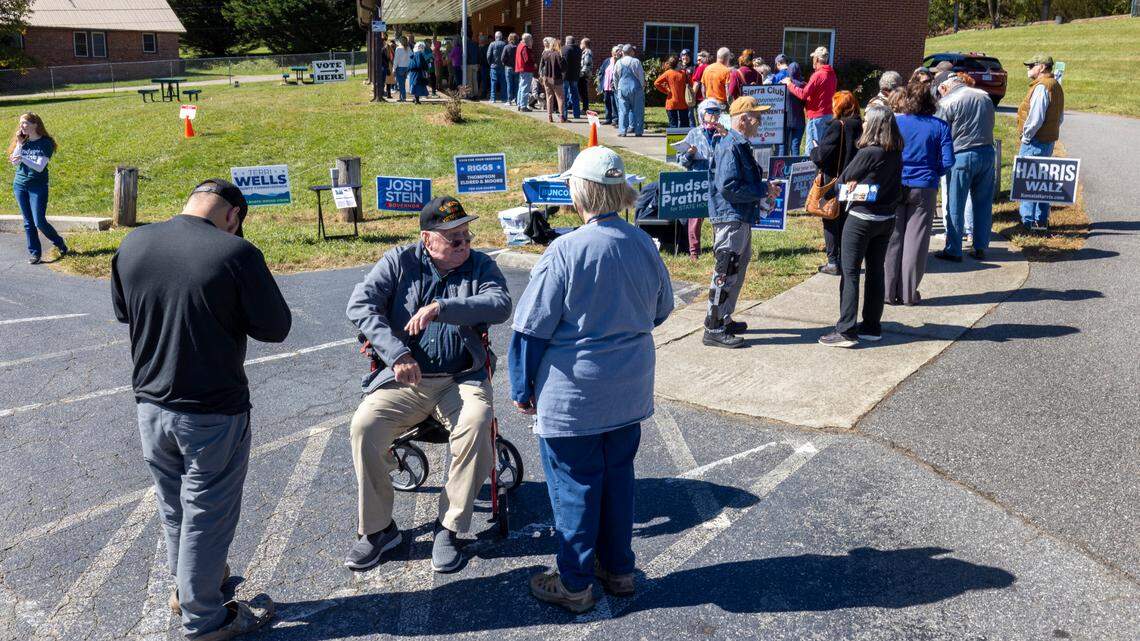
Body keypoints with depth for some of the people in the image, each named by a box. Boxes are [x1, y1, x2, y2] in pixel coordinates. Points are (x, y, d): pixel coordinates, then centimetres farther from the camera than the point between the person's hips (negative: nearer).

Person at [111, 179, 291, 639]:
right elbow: (275, 328, -12)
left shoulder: (132, 244, -3)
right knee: (207, 515, 10)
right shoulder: (236, 253, -20)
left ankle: (185, 586, 45)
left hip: (150, 403, 6)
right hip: (213, 413, -5)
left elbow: (123, 312, 13)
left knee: (173, 507, 24)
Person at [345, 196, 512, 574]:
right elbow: (360, 304, -6)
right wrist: (397, 354, -17)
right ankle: (377, 529, -5)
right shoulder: (399, 262, 5)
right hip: (403, 379, 1)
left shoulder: (480, 266, 4)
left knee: (476, 424, -32)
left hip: (460, 380, -1)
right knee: (364, 425, -24)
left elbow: (500, 305, -16)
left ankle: (448, 528, -14)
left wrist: (441, 308, -28)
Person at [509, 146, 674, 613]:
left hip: (571, 396, -6)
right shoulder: (644, 245, -2)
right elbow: (661, 311, 14)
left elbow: (532, 329, -15)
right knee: (618, 475, 19)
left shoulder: (564, 251, -20)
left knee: (575, 485, 8)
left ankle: (574, 584, 21)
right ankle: (618, 569, 33)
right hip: (629, 391, 6)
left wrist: (522, 388, -2)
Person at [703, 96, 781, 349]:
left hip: (741, 219, 11)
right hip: (730, 219, -11)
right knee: (726, 272, -6)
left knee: (737, 271, 18)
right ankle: (714, 329, 0)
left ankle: (723, 319, 28)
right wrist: (763, 190, -17)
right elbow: (728, 187, -25)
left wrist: (765, 192, 9)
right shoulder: (731, 147, -17)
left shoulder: (741, 145, 15)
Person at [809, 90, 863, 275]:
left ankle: (833, 262, 2)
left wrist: (813, 152, 2)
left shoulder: (837, 126, -15)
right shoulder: (860, 126, 3)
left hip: (834, 179, -6)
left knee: (831, 220, 2)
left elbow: (823, 154, -19)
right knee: (846, 219, 15)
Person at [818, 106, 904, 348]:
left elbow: (844, 178, -9)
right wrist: (857, 181, -1)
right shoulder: (896, 153, 4)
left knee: (850, 272, -3)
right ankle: (872, 326, 21)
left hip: (862, 218, -7)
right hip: (887, 218, 7)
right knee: (876, 271, 13)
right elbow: (895, 185, 11)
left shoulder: (868, 153, -18)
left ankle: (846, 331, -5)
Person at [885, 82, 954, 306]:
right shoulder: (939, 126, -1)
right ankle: (909, 293, 10)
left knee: (892, 239, 8)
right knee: (915, 241, 6)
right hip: (924, 189, 0)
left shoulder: (893, 122, -2)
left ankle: (889, 291, 11)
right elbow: (947, 162, -5)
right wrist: (931, 174, 12)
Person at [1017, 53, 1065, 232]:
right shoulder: (1056, 86, 17)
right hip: (1050, 139, 10)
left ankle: (1028, 220, -6)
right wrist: (1052, 132, 18)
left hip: (1036, 141, -10)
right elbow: (1060, 117, 21)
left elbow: (1036, 118, -23)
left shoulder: (1041, 87, -16)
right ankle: (1042, 220, 20)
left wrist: (1026, 136, -13)